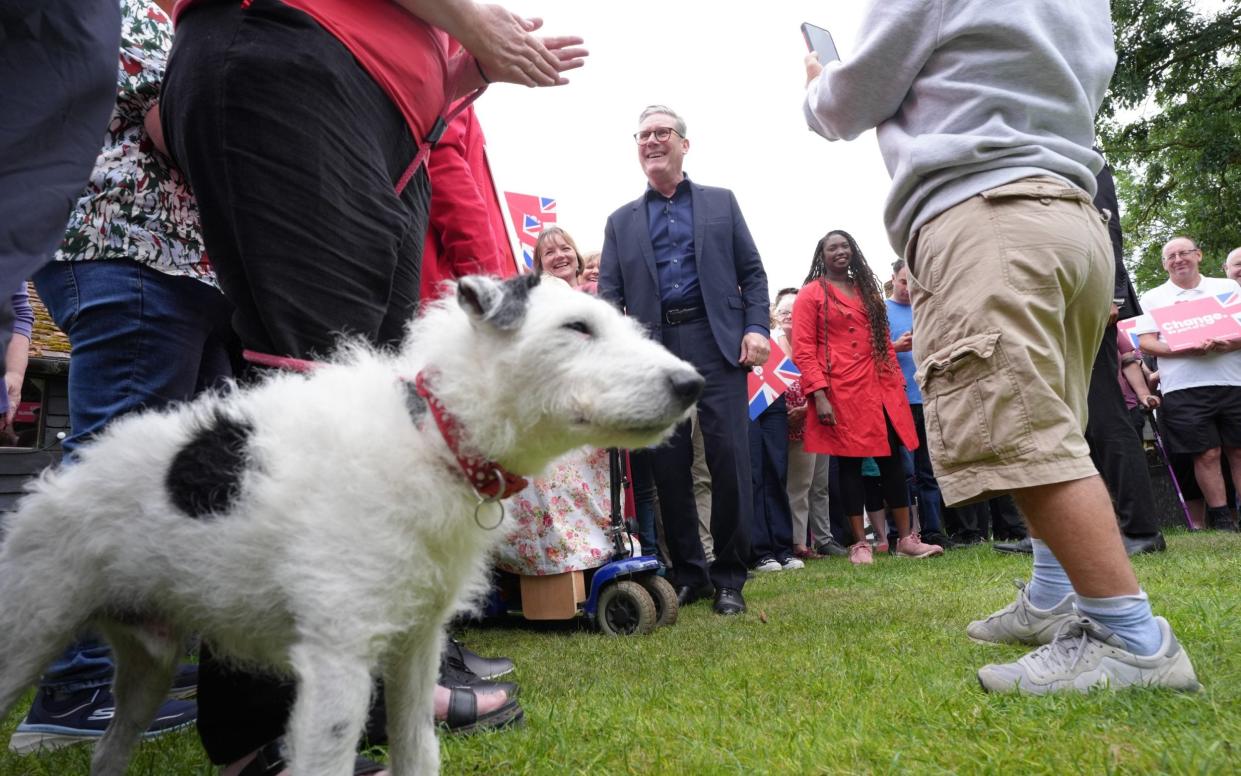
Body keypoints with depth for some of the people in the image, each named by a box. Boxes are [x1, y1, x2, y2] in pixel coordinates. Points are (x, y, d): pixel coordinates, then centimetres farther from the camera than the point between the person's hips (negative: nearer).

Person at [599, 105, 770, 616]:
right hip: (654, 348, 2)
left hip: (717, 341, -1)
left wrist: (756, 328, -5)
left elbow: (752, 272, 10)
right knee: (668, 462, 1)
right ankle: (688, 573, 14)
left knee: (728, 455, -5)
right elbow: (609, 291, 9)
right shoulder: (621, 221, 18)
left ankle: (729, 577, 7)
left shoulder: (721, 203, 15)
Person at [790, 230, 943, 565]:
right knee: (850, 464, -1)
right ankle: (860, 544, 6)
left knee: (892, 461, 6)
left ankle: (906, 538, 14)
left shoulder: (867, 289, 20)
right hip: (841, 392, -5)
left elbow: (883, 340, 21)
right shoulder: (810, 294, 2)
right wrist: (819, 395, -17)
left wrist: (898, 382, 11)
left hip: (880, 388, 6)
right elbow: (802, 351, -7)